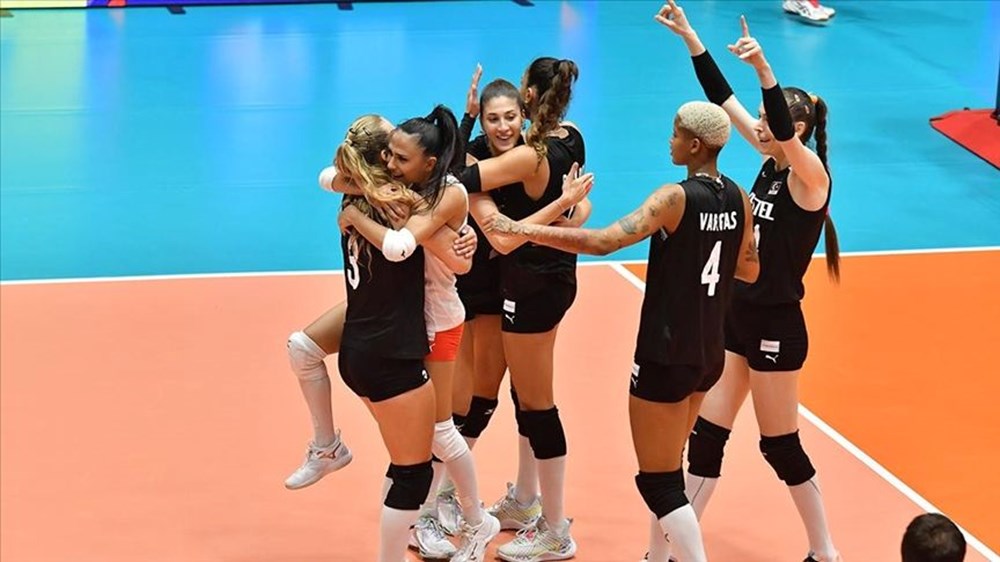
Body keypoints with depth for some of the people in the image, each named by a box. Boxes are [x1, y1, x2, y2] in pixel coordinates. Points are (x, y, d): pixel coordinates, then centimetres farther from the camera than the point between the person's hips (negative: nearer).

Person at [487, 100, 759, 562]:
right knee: (668, 466, 23)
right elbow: (749, 270, 16)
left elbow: (602, 242, -28)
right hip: (709, 353, 8)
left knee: (659, 483, 1)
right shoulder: (738, 199, 2)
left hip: (667, 358, -8)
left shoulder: (676, 198, -19)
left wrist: (524, 229, -25)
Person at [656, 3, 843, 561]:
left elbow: (785, 131, -37)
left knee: (781, 446, 4)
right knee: (707, 433, 9)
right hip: (737, 316, 8)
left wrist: (765, 70, -51)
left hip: (776, 326, -8)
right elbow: (724, 98, 5)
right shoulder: (772, 162, 4)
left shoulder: (811, 174, -16)